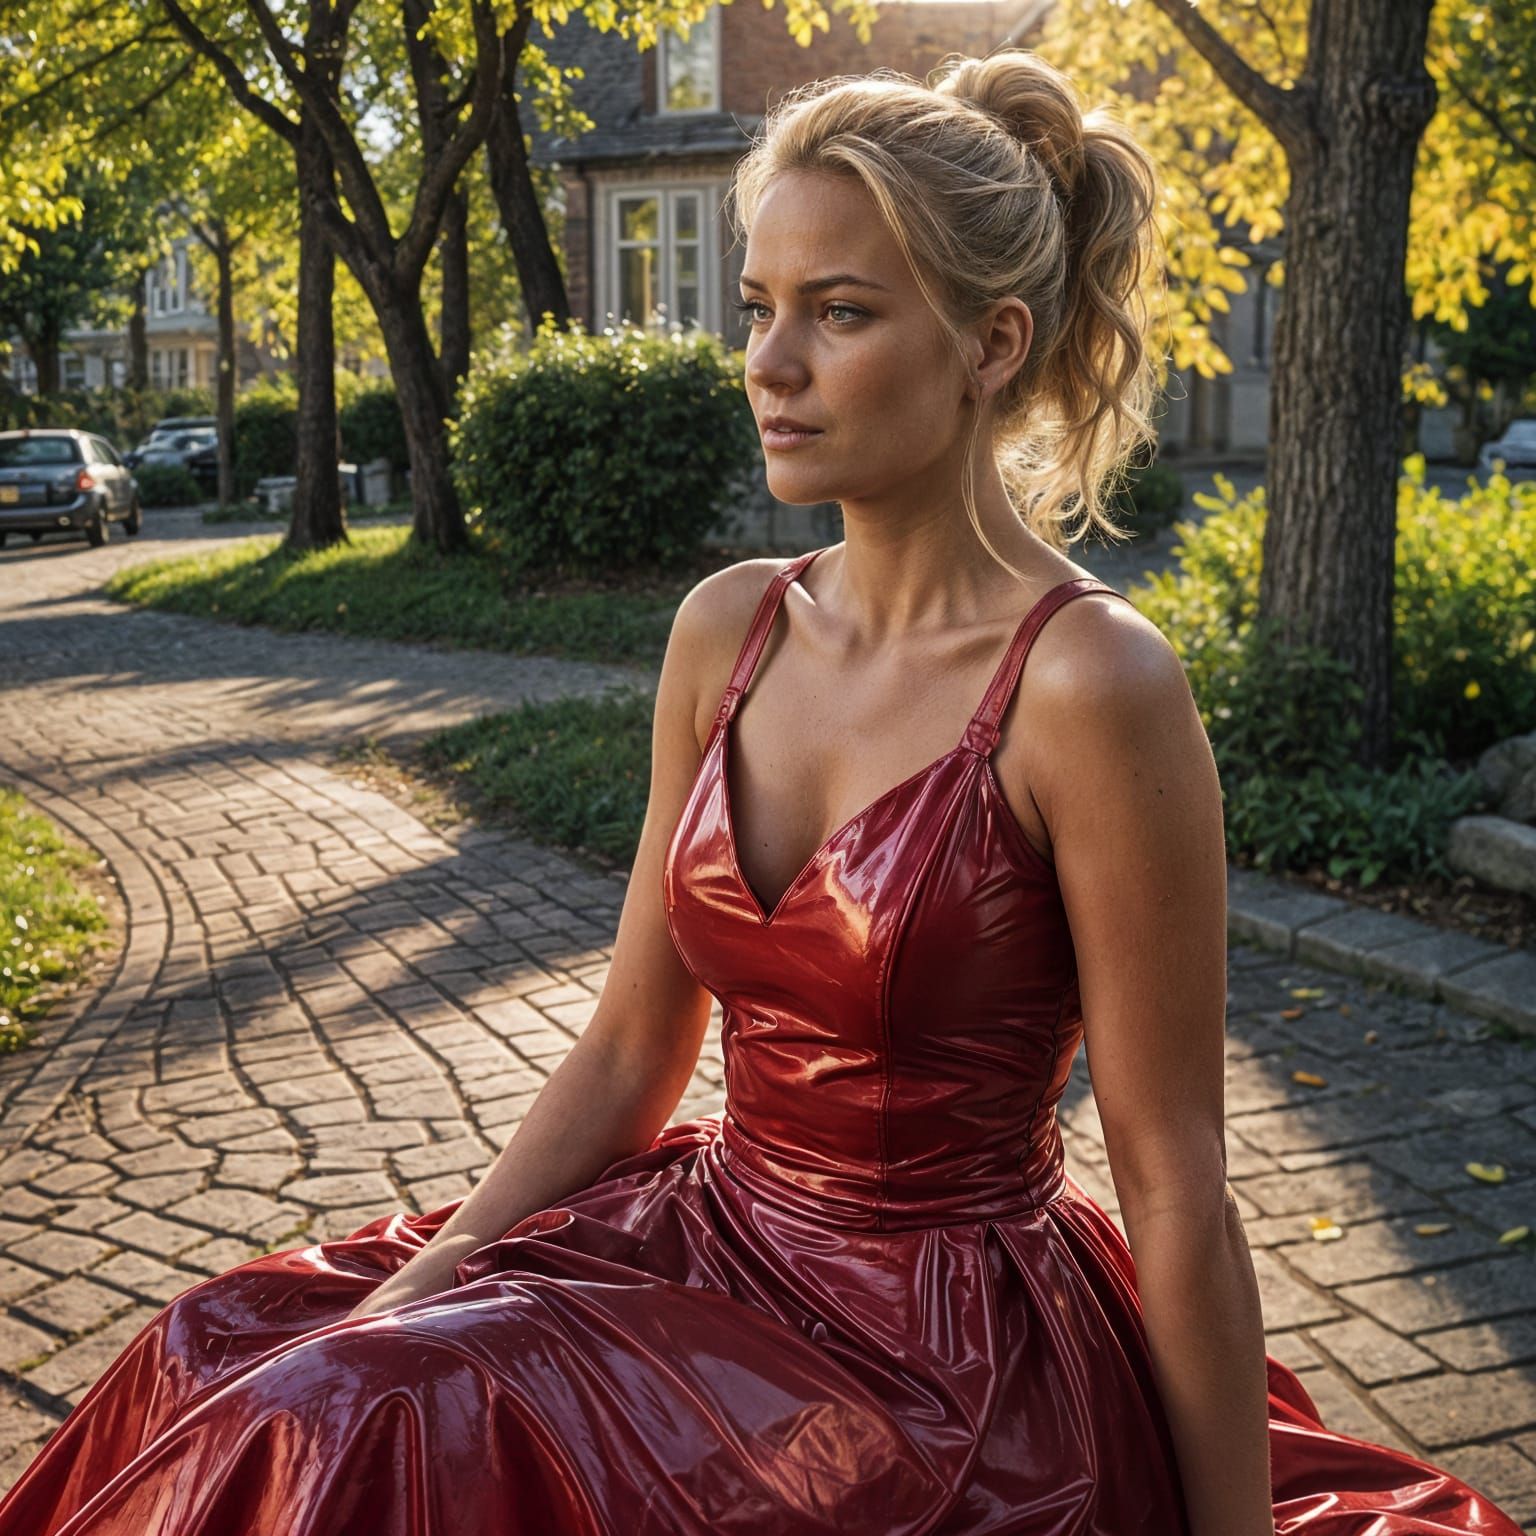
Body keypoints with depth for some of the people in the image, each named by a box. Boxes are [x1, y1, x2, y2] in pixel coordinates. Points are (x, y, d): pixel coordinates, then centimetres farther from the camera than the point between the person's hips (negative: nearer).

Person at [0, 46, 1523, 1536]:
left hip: (952, 1349, -6)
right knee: (228, 1359, -4)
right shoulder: (726, 631, 1)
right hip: (723, 1245, 6)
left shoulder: (1086, 683, -18)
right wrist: (427, 1278, -2)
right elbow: (630, 1048, 7)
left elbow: (1176, 1189, -14)